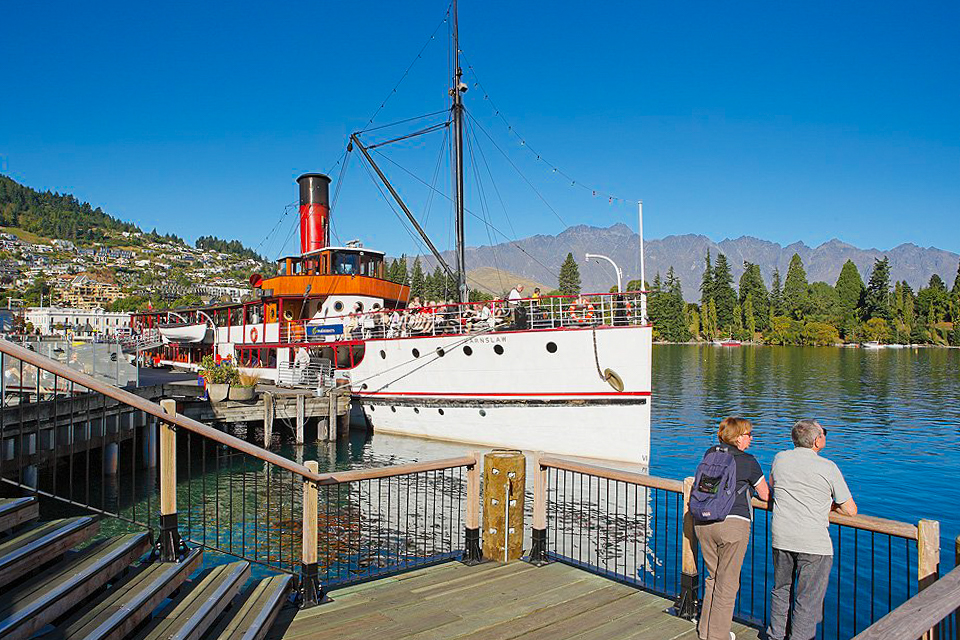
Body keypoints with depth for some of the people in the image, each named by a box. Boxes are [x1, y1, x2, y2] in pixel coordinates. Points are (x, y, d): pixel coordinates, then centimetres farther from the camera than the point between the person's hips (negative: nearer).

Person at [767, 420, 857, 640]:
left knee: (781, 589, 21)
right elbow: (851, 511, -3)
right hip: (813, 543, -4)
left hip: (781, 538, 5)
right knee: (808, 600, 6)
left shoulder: (780, 459, 3)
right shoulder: (828, 468, -9)